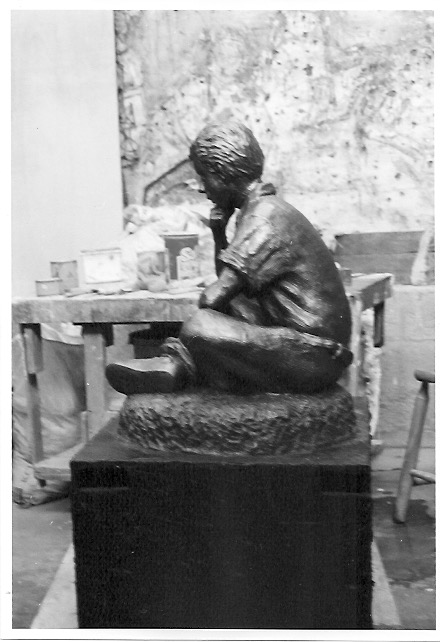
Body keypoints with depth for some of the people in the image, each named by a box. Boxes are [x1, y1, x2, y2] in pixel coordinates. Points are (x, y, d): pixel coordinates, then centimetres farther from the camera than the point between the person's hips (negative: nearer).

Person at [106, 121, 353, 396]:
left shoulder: (266, 217, -17)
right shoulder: (270, 210, 15)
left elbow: (213, 297, -23)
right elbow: (230, 282, 21)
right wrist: (218, 232, 8)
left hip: (312, 359, -10)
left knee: (200, 327, -25)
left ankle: (179, 366, 4)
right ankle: (175, 365, 3)